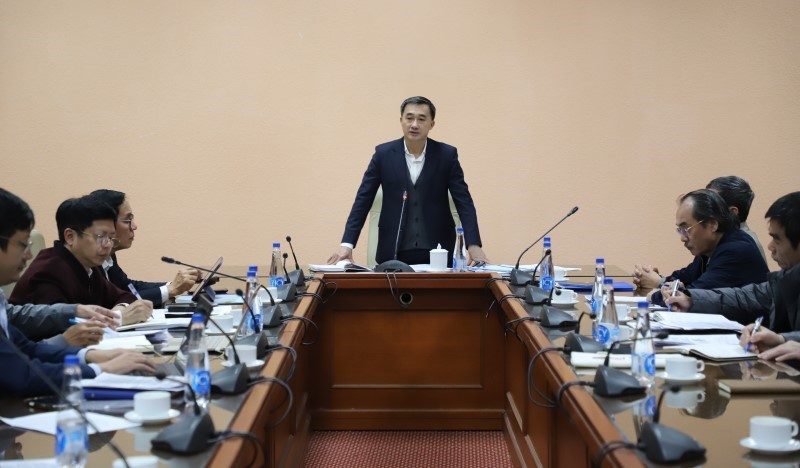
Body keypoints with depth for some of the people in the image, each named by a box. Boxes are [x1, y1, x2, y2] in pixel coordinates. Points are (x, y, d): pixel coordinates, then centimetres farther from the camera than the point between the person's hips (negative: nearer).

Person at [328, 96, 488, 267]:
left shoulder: (447, 155, 0)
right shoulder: (384, 153, 1)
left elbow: (464, 202, -2)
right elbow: (363, 201, 2)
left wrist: (474, 245, -15)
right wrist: (347, 244, -8)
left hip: (438, 252, 0)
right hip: (394, 253, 0)